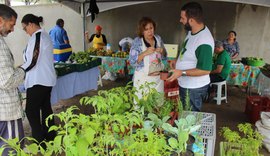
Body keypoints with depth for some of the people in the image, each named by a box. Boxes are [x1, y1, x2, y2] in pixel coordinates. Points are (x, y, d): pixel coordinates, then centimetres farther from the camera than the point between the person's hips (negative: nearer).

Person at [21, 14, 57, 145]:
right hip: (47, 79, 10)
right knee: (46, 107, 16)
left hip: (38, 80, -9)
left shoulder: (37, 36, -17)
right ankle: (50, 137, 27)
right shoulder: (45, 35, 12)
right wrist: (23, 67, 17)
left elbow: (32, 62, -20)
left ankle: (40, 142, 4)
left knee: (31, 111, -1)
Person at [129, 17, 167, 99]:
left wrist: (162, 51, -9)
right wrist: (145, 53, -24)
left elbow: (164, 57, 13)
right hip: (143, 78, -4)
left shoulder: (158, 38, 3)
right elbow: (132, 62, -12)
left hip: (158, 77, 4)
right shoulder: (137, 41, -9)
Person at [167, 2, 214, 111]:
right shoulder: (192, 31, -1)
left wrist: (181, 73, -28)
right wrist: (177, 60, 4)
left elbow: (205, 70, -28)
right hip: (185, 85, 9)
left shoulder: (204, 42, -31)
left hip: (194, 88, -9)